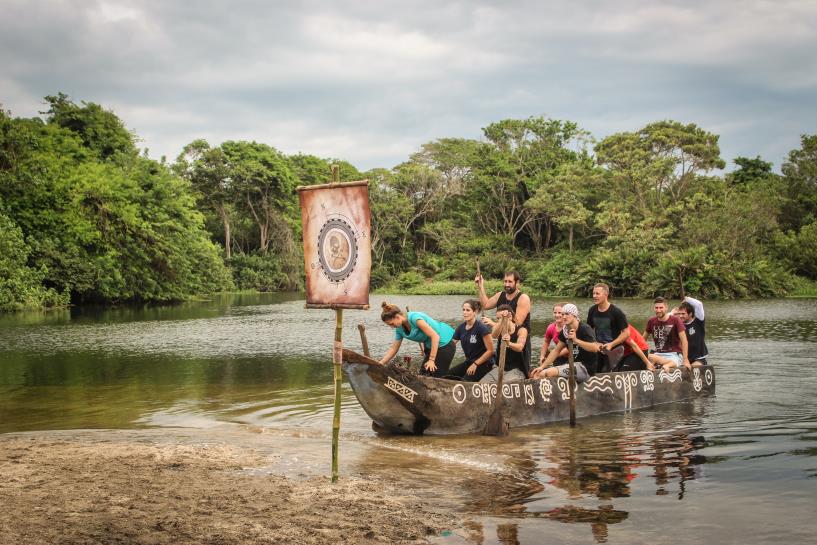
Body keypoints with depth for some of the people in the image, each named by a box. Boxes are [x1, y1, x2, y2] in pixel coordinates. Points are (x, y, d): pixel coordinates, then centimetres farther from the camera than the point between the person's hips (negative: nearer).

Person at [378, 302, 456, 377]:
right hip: (430, 346, 9)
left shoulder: (414, 318, -26)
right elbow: (393, 349, 10)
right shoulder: (399, 329, 0)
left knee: (437, 378, -6)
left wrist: (431, 360, -27)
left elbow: (435, 336, -28)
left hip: (444, 344, -9)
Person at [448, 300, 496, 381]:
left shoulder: (481, 328, -18)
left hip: (483, 363, -7)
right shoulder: (461, 327, 1)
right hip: (469, 361, 7)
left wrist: (475, 364, -15)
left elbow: (490, 350, -17)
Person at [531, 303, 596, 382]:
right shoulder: (564, 331, 8)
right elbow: (557, 350, 15)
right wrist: (542, 367, 7)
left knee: (549, 372, -27)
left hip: (586, 367, -8)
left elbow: (595, 348, -25)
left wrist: (576, 340, -32)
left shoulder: (584, 329, -12)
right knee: (536, 374, -4)